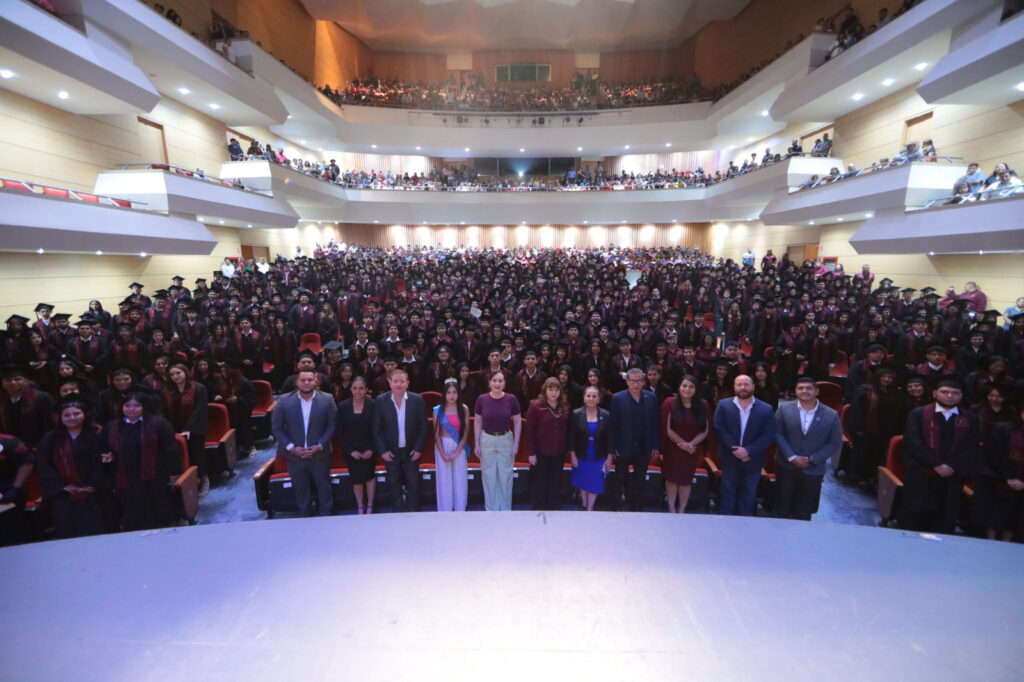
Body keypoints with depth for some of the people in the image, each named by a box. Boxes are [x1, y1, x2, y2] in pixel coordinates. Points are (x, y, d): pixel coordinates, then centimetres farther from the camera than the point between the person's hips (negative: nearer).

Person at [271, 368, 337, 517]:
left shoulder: (327, 399, -10)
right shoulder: (283, 401, -8)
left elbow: (332, 425, -6)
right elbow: (276, 428, -3)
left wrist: (320, 446, -14)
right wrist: (291, 447, -13)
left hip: (320, 455, -1)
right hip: (295, 456, 1)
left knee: (324, 488, 15)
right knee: (301, 491, 18)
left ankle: (325, 516, 35)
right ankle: (305, 517, 39)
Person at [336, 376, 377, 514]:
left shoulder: (373, 405, -9)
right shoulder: (343, 406, -6)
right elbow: (341, 431, -4)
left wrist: (371, 449, -13)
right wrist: (351, 450, -10)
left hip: (369, 450, 0)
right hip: (351, 451, 1)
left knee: (370, 476, 13)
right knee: (356, 478, 8)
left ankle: (370, 505, 29)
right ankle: (360, 507, 27)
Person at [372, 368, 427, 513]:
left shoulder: (418, 400, -8)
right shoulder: (381, 401, -7)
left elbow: (423, 426, -4)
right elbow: (376, 429, -3)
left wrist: (418, 448, -8)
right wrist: (382, 450, -8)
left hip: (411, 451, 0)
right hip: (391, 452, 1)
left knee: (413, 483, 10)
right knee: (394, 483, 13)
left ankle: (412, 510, 27)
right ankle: (397, 510, 30)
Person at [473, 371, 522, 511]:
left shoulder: (511, 399, -9)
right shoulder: (482, 399, -7)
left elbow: (517, 421, -1)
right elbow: (477, 422, 2)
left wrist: (516, 443, -4)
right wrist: (477, 444, 2)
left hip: (506, 439, 0)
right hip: (487, 440, 1)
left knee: (506, 476, 9)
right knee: (488, 475, 10)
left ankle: (506, 508, 28)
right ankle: (491, 508, 28)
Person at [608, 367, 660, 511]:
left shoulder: (651, 398, -2)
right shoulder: (617, 398, -10)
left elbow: (655, 423, 3)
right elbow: (612, 425, -8)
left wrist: (656, 446, 0)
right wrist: (612, 448, -9)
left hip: (644, 448, 2)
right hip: (623, 447, -2)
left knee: (639, 482, 15)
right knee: (620, 481, 12)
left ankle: (637, 508, 30)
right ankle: (615, 508, 29)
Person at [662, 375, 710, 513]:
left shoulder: (703, 406, -3)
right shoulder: (670, 403, -10)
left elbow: (705, 431, -2)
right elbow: (667, 429, -10)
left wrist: (691, 444, -12)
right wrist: (682, 443, -12)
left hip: (693, 450, 2)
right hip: (672, 449, -1)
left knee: (686, 480, 9)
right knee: (672, 479, 6)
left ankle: (681, 510, 25)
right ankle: (671, 509, 23)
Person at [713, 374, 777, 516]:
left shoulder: (766, 409, -4)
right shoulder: (723, 405, -3)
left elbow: (769, 436, -9)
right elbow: (719, 429, -9)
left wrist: (748, 451, -19)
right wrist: (734, 449, -19)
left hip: (753, 461, 0)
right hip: (729, 459, 0)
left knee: (749, 494, 13)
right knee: (728, 492, 11)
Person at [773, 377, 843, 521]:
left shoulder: (831, 415, -4)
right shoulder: (784, 410, -3)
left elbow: (835, 443, -4)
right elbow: (778, 435, -5)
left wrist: (812, 460, -11)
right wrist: (792, 457, -14)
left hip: (813, 470, 0)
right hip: (786, 467, 1)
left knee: (804, 511, 12)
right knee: (782, 508, 13)